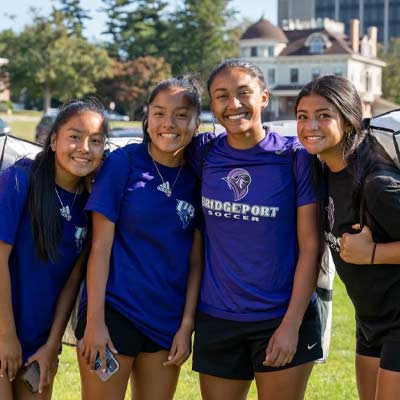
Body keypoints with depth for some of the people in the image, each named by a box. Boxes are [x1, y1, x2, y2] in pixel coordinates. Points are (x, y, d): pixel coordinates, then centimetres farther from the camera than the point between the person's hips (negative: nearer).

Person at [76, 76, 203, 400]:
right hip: (114, 310, -4)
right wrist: (94, 321, -12)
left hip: (168, 320, 4)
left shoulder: (197, 178, 2)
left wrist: (187, 325, 0)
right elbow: (101, 246, -9)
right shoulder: (123, 163, -7)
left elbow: (195, 259, 4)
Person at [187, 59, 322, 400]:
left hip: (282, 319, -3)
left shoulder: (295, 157, -8)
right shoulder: (204, 153, 0)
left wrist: (292, 324, -13)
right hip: (215, 320, 3)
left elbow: (310, 247, -9)